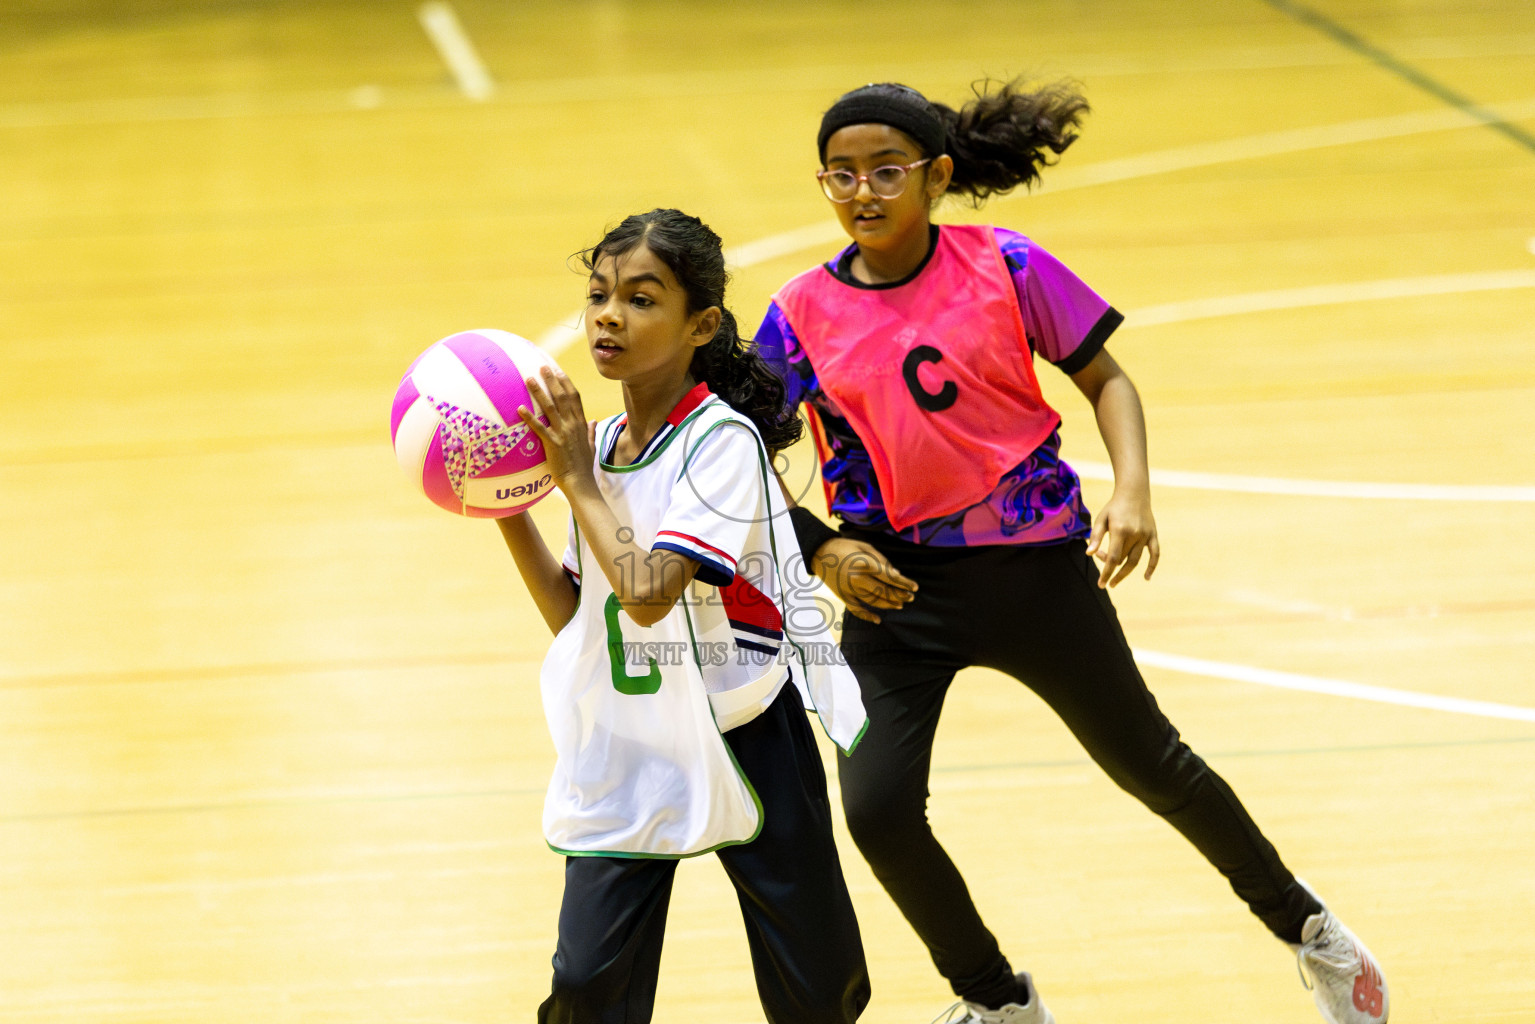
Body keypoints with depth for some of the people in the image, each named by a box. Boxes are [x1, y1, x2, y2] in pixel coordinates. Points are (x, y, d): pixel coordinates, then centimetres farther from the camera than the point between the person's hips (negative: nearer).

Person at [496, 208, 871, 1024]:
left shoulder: (723, 441, -15)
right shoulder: (599, 443, 6)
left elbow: (649, 592, -26)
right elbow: (573, 617, 10)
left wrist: (578, 480, -19)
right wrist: (507, 507, 1)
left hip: (740, 744, -5)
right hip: (625, 751, 5)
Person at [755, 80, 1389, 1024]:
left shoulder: (1006, 267, -8)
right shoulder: (803, 315, -4)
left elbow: (1105, 379, 1)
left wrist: (1133, 493, -14)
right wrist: (820, 548, -9)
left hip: (1036, 564, -1)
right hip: (895, 584, 1)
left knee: (1149, 763, 12)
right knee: (878, 811, -12)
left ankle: (1307, 926, 36)